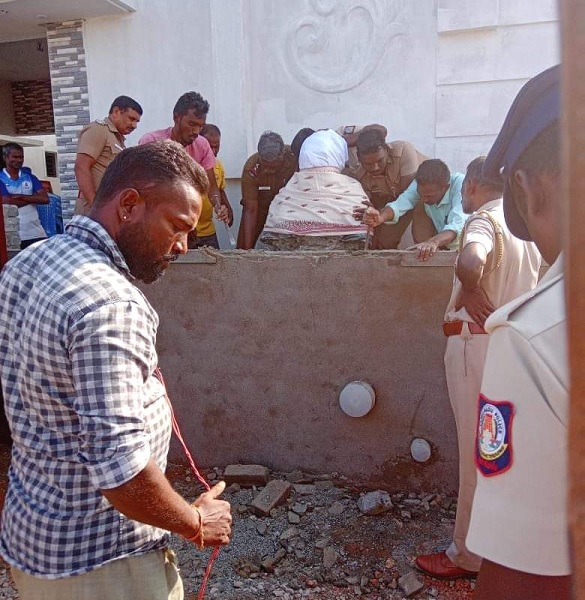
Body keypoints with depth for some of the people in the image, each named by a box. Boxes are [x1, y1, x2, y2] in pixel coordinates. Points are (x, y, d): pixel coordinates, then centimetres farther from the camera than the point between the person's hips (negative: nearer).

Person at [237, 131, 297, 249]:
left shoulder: (294, 158, -31)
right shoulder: (251, 168, -31)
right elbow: (250, 210, -28)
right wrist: (247, 248, -33)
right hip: (259, 204, 0)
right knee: (242, 249, -2)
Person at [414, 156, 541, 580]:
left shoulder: (484, 221, -14)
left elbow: (471, 263, -37)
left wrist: (471, 292, -20)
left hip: (478, 343, -8)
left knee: (479, 451, 1)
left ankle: (471, 554, 16)